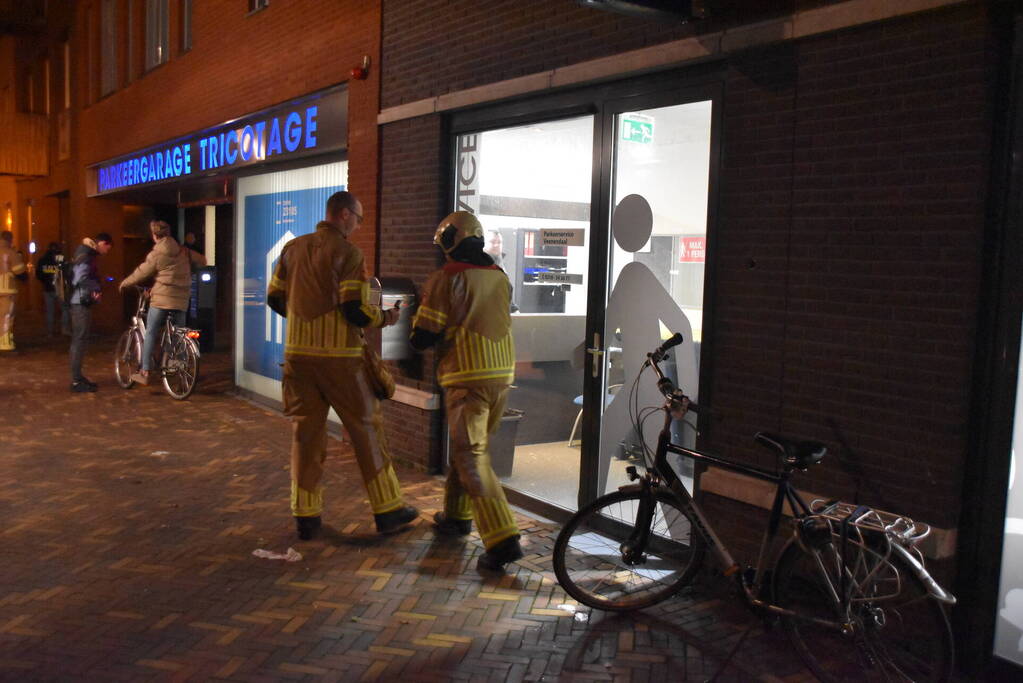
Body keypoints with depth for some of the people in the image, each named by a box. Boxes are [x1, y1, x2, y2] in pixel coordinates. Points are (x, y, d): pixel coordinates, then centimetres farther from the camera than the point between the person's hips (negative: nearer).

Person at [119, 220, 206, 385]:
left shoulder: (156, 254, -6)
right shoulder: (183, 251, 7)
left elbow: (141, 273, 1)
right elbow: (202, 261, 17)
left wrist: (124, 283, 18)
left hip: (161, 299, -4)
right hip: (181, 300, 5)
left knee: (150, 333, 4)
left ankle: (145, 372, 1)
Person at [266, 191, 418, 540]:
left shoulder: (292, 248, 8)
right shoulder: (347, 252, -10)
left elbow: (274, 297, 14)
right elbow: (355, 310, -17)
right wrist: (385, 317, 1)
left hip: (298, 353, 5)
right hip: (338, 357, -5)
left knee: (305, 432, 12)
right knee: (367, 429, 6)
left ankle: (305, 516, 15)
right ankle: (387, 510, 13)